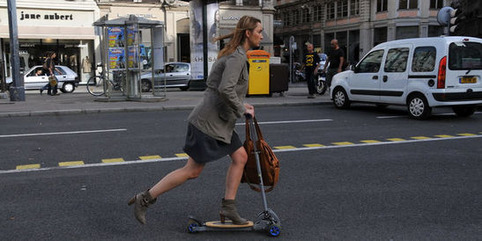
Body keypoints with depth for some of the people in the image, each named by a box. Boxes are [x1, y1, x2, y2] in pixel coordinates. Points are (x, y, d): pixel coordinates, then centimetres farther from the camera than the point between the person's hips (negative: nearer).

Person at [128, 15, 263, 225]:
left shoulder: (233, 55, 16)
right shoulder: (237, 57, -16)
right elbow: (225, 89, -29)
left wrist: (241, 105, 15)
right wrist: (241, 110, -14)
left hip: (219, 121, 10)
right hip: (209, 122, -10)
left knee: (240, 157, 9)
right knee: (193, 170, -3)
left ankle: (228, 208, 15)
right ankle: (145, 198, 8)